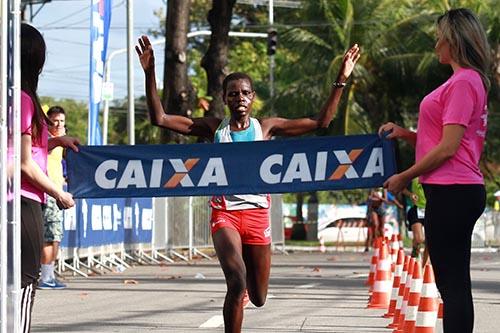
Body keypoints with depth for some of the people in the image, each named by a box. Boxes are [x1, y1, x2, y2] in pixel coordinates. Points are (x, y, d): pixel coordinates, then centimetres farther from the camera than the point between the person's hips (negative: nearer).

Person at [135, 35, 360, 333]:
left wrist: (341, 81, -3)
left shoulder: (266, 127, 5)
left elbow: (321, 121, 4)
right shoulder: (213, 128, 3)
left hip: (257, 214, 2)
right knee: (237, 282, -27)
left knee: (258, 298, 11)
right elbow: (159, 118, -3)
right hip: (224, 214, -2)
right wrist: (150, 74, -12)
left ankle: (246, 282, 49)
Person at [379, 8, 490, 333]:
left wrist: (403, 177, -9)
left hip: (453, 193, -10)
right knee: (455, 282, 13)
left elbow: (447, 148, -18)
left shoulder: (463, 83, -15)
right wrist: (405, 133, 8)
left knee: (451, 282, -8)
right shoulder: (470, 80, 16)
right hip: (457, 190, 10)